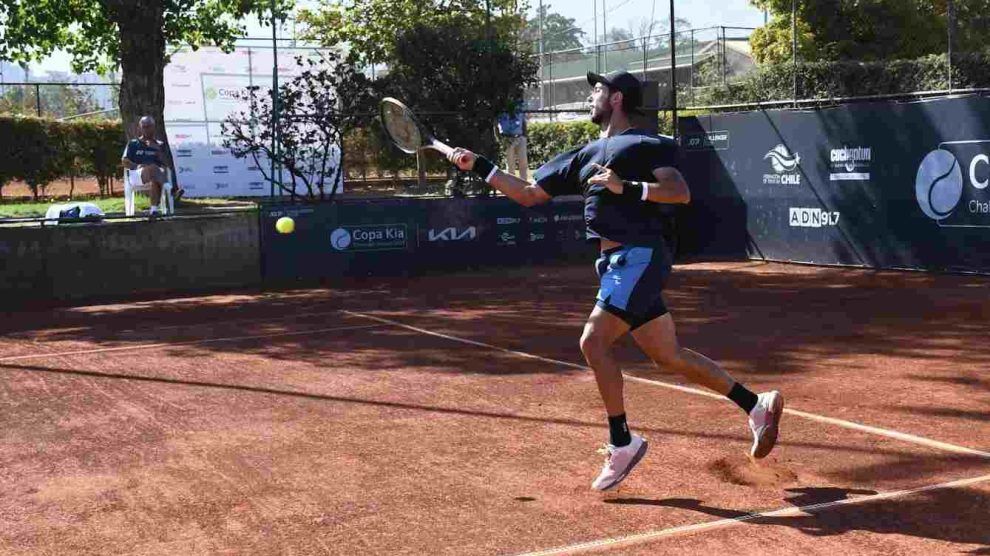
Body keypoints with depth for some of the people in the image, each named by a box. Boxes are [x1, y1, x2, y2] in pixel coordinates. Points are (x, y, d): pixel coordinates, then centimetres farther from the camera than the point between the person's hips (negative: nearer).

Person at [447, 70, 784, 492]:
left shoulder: (642, 144, -2)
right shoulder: (583, 157, 21)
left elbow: (681, 193, -12)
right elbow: (528, 194, 23)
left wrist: (625, 188, -21)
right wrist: (479, 167, 19)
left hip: (639, 256, -8)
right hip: (618, 264, 8)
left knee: (593, 341, -17)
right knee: (668, 355, 9)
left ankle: (622, 442, -7)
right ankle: (757, 405, 19)